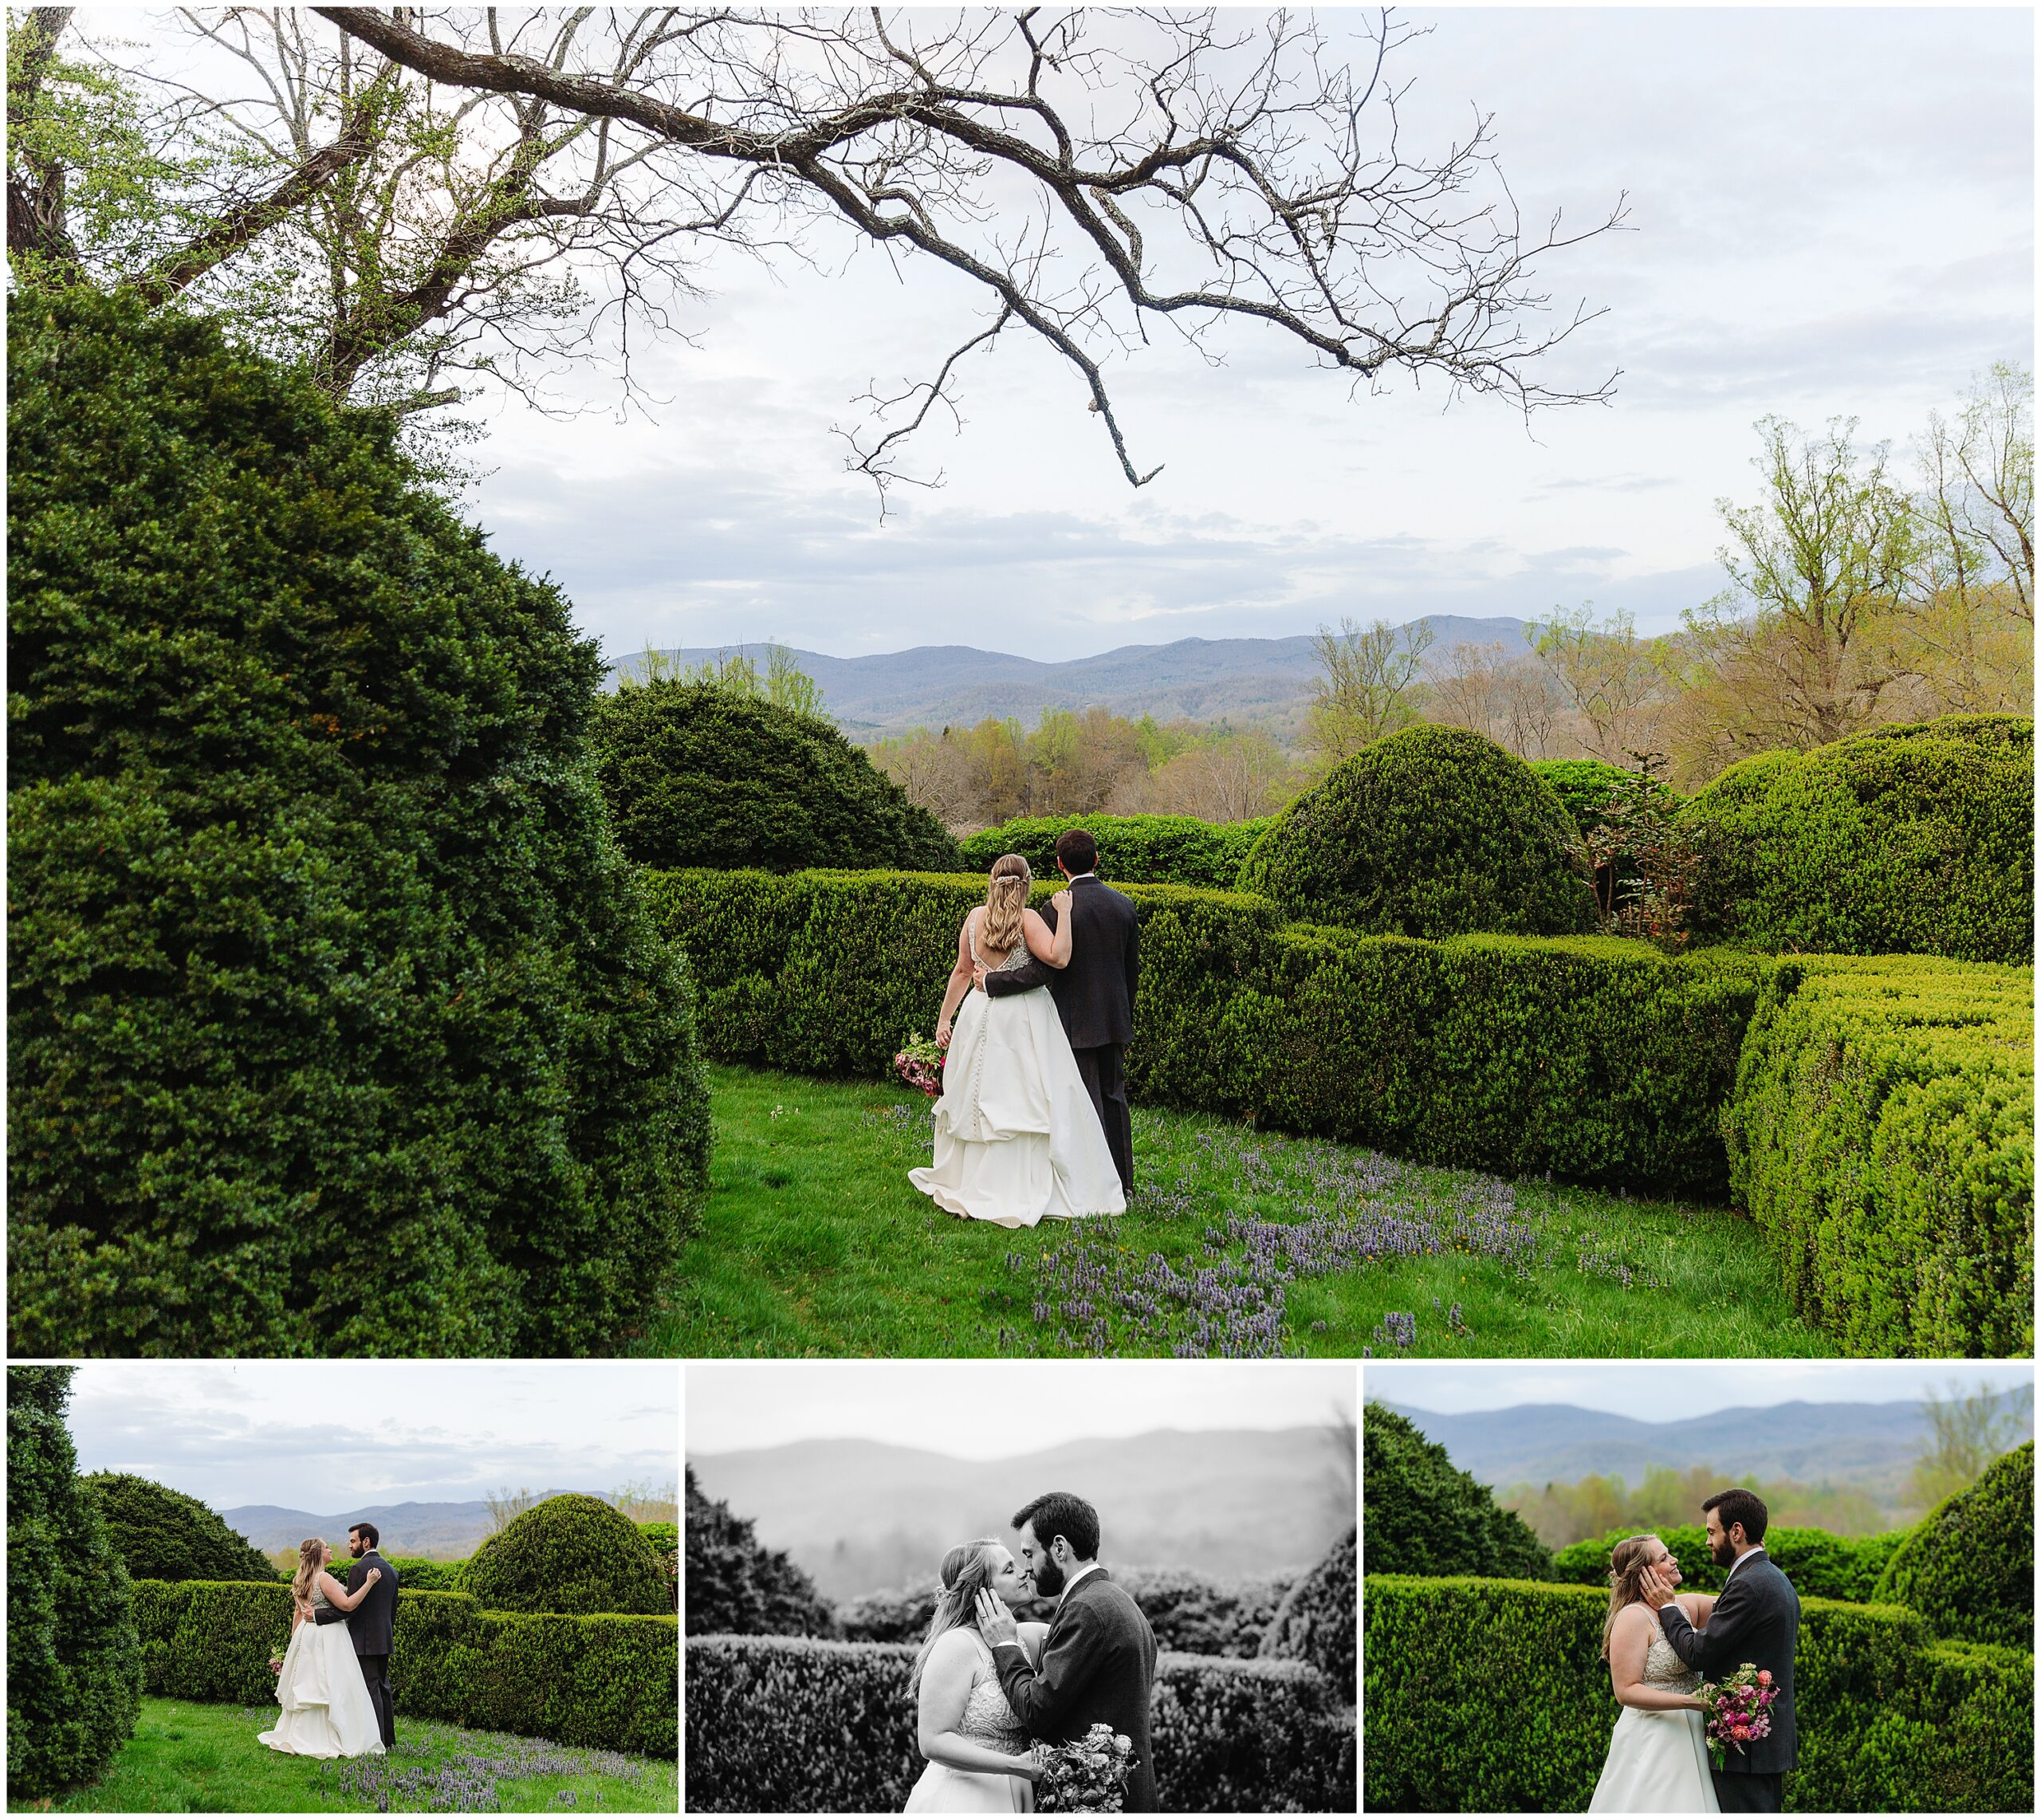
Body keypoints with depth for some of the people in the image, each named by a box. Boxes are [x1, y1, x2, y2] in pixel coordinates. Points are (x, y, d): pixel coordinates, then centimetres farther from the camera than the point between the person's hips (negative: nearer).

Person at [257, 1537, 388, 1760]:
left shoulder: (301, 1581, 11)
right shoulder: (324, 1578, -15)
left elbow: (298, 1613, 17)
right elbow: (347, 1605, -20)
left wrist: (294, 1641, 23)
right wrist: (369, 1583, -18)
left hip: (307, 1636, 9)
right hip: (327, 1640, -9)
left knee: (305, 1689, 12)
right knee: (330, 1689, -6)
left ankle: (298, 1739, 15)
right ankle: (334, 1741, -6)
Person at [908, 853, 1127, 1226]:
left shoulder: (975, 916, 2)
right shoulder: (1027, 918, -12)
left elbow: (962, 971, 7)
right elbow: (1058, 958, -23)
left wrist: (945, 1017, 14)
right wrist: (1064, 913, -16)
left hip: (981, 1013, 5)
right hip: (1023, 1019, -5)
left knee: (978, 1099, 13)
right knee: (1027, 1101, -1)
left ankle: (967, 1185, 20)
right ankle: (1032, 1190, -1)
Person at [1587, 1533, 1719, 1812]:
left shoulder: (1686, 1606, 7)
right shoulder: (1633, 1618, -14)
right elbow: (1626, 1691, -17)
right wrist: (1691, 1701, -23)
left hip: (1688, 1737, 7)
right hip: (1652, 1744, -7)